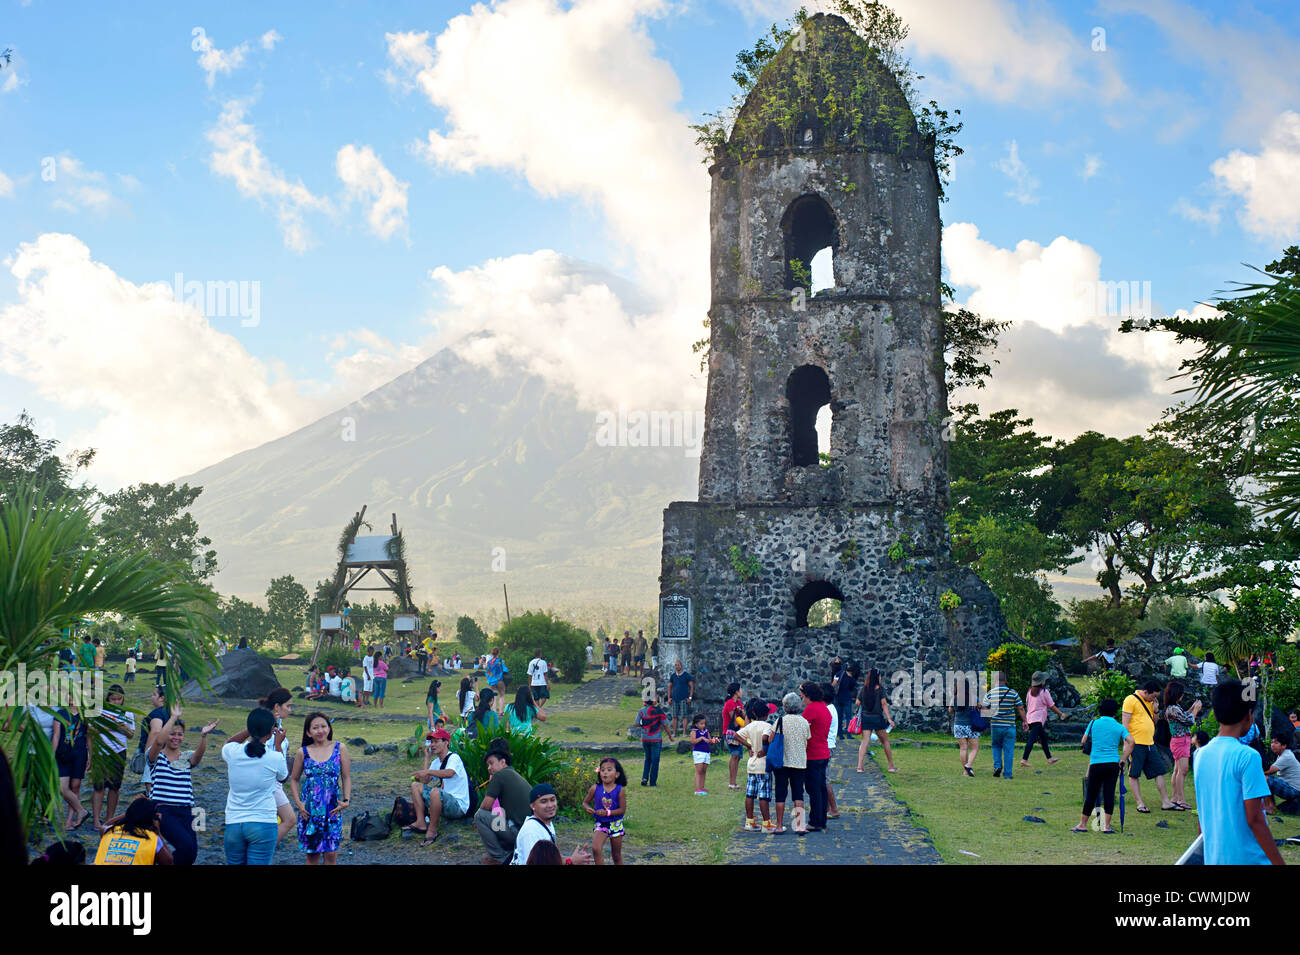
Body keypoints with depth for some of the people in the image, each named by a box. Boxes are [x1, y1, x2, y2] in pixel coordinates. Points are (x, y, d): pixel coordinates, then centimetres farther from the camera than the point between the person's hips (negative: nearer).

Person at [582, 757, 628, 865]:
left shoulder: (620, 790, -13)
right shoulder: (595, 789, -8)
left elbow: (622, 810, -12)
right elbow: (585, 802, 4)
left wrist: (608, 813, -24)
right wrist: (588, 808, -19)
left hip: (616, 824, 0)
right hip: (600, 824, 0)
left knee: (616, 856, 13)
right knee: (596, 849, -23)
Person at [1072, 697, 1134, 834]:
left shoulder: (1094, 723, 3)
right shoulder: (1119, 727, 5)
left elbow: (1084, 742, 8)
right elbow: (1131, 742, -6)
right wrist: (1124, 758, 2)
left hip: (1096, 763, -1)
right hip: (1113, 763, 1)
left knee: (1091, 795, 6)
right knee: (1109, 794, 3)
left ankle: (1083, 824, 14)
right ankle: (1107, 826, 1)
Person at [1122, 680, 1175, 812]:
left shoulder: (1149, 702, 16)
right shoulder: (1131, 700, -8)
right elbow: (1125, 723, -11)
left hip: (1150, 743, 8)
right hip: (1136, 743, -8)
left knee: (1159, 772, 7)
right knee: (1134, 774, -1)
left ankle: (1165, 802, 12)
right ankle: (1139, 803, 3)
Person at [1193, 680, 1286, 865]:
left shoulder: (1201, 755, 6)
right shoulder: (1248, 756, -14)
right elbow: (1254, 819, -16)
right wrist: (1279, 863, -12)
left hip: (1213, 857, 7)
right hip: (1247, 858, -7)